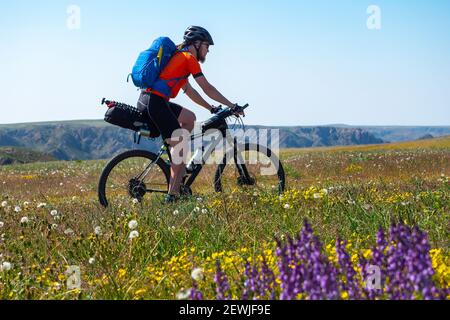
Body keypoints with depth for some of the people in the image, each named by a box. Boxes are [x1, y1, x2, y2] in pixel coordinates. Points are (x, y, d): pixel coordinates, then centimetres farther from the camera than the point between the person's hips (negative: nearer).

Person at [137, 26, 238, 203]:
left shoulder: (179, 57, 25)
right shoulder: (189, 59, -3)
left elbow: (189, 90, 29)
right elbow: (208, 89, -4)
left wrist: (211, 108, 28)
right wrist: (232, 106, 2)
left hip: (148, 99, 10)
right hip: (155, 102, -10)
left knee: (189, 118, 24)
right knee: (181, 146, -6)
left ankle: (177, 162, 17)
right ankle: (173, 194, -4)